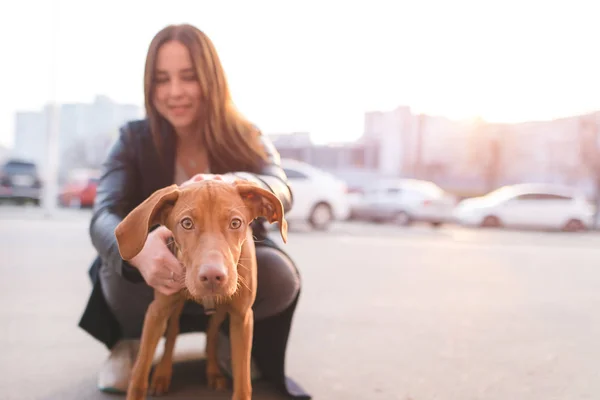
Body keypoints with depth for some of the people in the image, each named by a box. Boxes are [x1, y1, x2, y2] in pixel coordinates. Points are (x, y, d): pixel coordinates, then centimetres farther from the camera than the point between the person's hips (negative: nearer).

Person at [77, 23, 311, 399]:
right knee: (122, 266, -34)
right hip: (154, 283, 0)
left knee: (279, 274, -32)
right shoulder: (134, 140, -10)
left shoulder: (249, 140, -9)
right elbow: (104, 217, -26)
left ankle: (230, 334, 2)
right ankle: (133, 339, 0)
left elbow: (281, 192, -31)